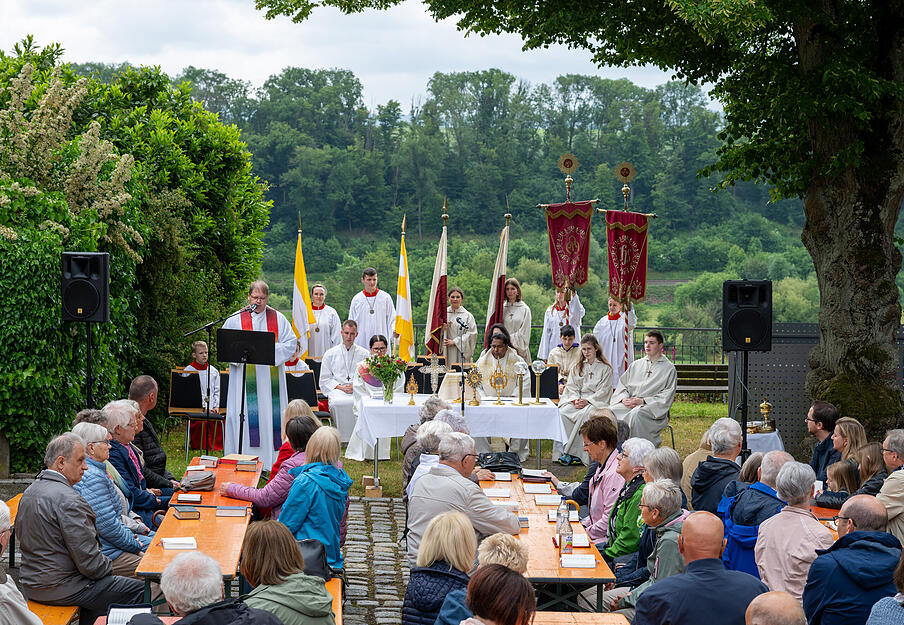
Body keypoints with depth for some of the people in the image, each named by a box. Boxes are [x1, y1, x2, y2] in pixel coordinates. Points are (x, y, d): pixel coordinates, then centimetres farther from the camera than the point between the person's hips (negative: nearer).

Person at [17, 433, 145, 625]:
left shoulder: (29, 492, 6)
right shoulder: (68, 500, -24)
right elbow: (89, 561, -24)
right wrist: (109, 568, -2)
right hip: (59, 589, -10)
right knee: (137, 589, -3)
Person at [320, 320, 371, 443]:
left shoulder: (364, 354, 19)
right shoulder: (330, 354, 18)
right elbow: (325, 379, 13)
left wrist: (356, 386, -6)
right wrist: (340, 387, -4)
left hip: (358, 390, 0)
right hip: (337, 390, 0)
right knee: (337, 403, -38)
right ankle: (342, 438, -30)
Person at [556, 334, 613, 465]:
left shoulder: (605, 368, 6)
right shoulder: (577, 367, 20)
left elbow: (603, 391, -3)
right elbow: (571, 386, 12)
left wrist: (587, 401, -15)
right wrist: (575, 400, -9)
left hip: (596, 401, -4)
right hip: (578, 399, 4)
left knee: (584, 414, -37)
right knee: (563, 412, -28)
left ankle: (567, 451, -34)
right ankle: (575, 453, -31)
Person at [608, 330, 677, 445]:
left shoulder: (669, 368, 7)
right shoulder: (636, 365, 23)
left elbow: (666, 397, -2)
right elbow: (622, 384, 19)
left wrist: (643, 401, -13)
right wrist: (624, 398, -4)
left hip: (653, 408, -5)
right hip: (628, 404, 5)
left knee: (636, 414, -39)